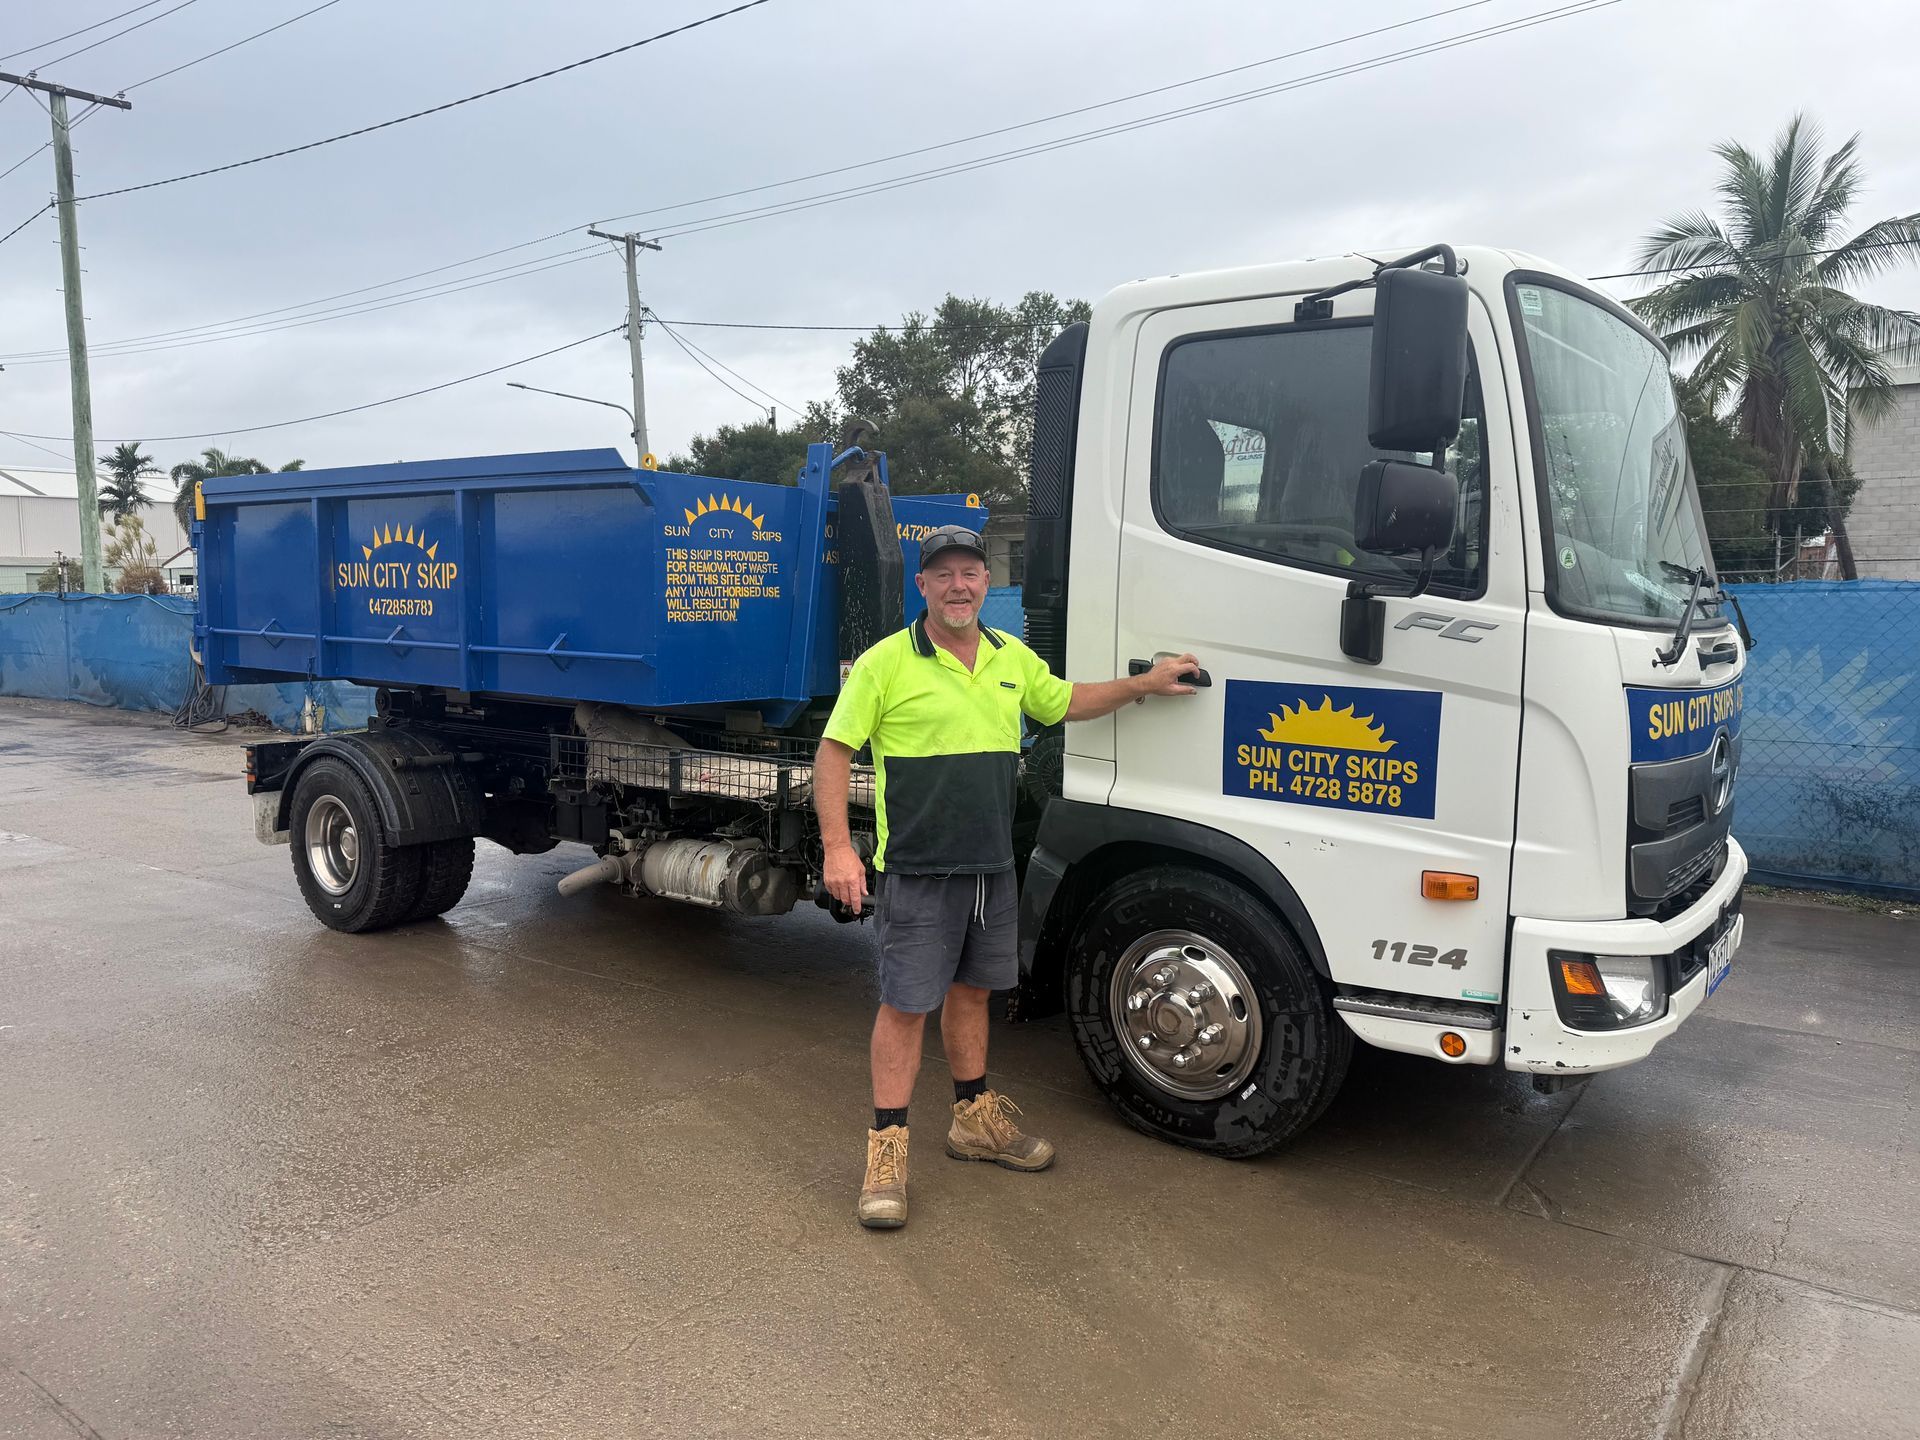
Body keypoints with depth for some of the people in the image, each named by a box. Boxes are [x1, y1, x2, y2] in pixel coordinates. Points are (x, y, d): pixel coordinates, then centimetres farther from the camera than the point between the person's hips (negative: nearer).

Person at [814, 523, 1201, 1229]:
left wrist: (1145, 683, 20)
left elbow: (1068, 701, 27)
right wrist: (837, 847, -17)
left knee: (971, 990, 18)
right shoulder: (886, 662, -9)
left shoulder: (1013, 658, 10)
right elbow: (833, 752, -9)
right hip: (916, 870, -6)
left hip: (991, 866, 6)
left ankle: (975, 1118, 34)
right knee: (906, 1005, -2)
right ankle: (886, 1151, 8)